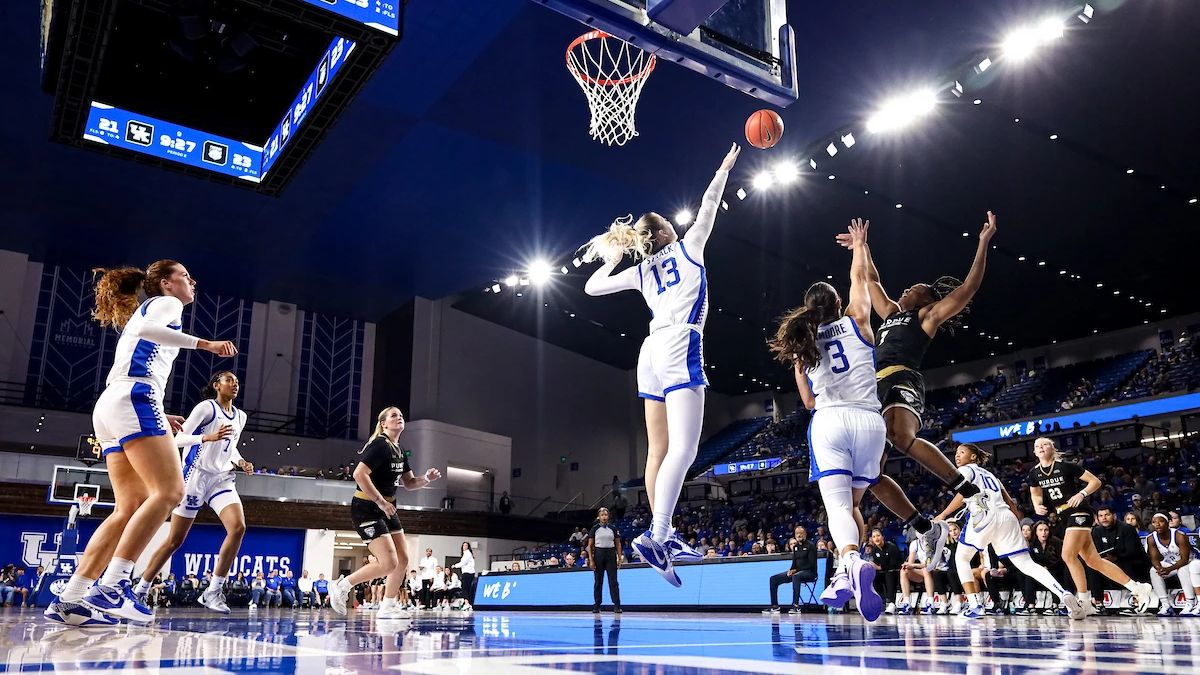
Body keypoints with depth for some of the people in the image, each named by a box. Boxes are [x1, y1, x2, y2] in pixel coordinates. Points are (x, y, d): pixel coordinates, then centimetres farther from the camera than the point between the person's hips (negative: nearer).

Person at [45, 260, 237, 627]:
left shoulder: (141, 310, 34)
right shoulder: (167, 303, 8)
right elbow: (148, 328, -16)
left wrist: (158, 417, 34)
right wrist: (205, 343, -18)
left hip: (108, 406, 10)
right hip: (133, 399, -10)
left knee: (132, 507, 3)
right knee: (169, 491, -18)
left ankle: (69, 599, -3)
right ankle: (111, 585, -27)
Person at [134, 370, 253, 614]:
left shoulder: (240, 417, 13)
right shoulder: (207, 407, -6)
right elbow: (179, 438, -10)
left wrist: (241, 463, 6)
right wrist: (208, 437, -25)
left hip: (222, 479, 5)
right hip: (196, 475, -5)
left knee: (238, 527, -20)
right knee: (175, 539, 1)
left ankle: (213, 592, -14)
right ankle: (140, 589, 20)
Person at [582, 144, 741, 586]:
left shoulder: (640, 270, 20)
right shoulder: (687, 247, 11)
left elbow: (592, 287, 28)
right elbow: (709, 207, 20)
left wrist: (613, 257, 40)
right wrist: (725, 168, 34)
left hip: (652, 352, 7)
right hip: (680, 348, -7)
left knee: (659, 449, 7)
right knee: (684, 449, -16)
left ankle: (664, 537, 9)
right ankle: (655, 536, -28)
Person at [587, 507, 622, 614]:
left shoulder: (612, 528, 5)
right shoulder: (594, 528, 1)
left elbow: (618, 544, 9)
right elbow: (590, 545, 1)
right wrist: (591, 560, -7)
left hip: (611, 554, 1)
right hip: (598, 554, -1)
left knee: (613, 581, -4)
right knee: (598, 581, 4)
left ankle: (617, 606, -4)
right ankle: (596, 606, 12)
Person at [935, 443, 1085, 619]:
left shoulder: (965, 470, 13)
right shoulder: (989, 474, 33)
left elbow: (963, 494, -6)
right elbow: (1011, 503, 28)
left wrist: (943, 515, 2)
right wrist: (1018, 530, 30)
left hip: (984, 516, -6)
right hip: (1007, 517, 6)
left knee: (961, 558, 12)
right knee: (1026, 564, 2)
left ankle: (974, 605, 1)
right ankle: (1064, 594, -20)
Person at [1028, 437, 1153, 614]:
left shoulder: (1065, 466, -13)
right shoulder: (1034, 473, 3)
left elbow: (1096, 481, -6)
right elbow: (1035, 494, 19)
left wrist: (1081, 494, -22)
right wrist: (1037, 506, -1)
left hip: (1079, 513, -7)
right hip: (1066, 518, 7)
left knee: (1068, 555, -18)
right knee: (1094, 561, 8)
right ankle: (1139, 588, 19)